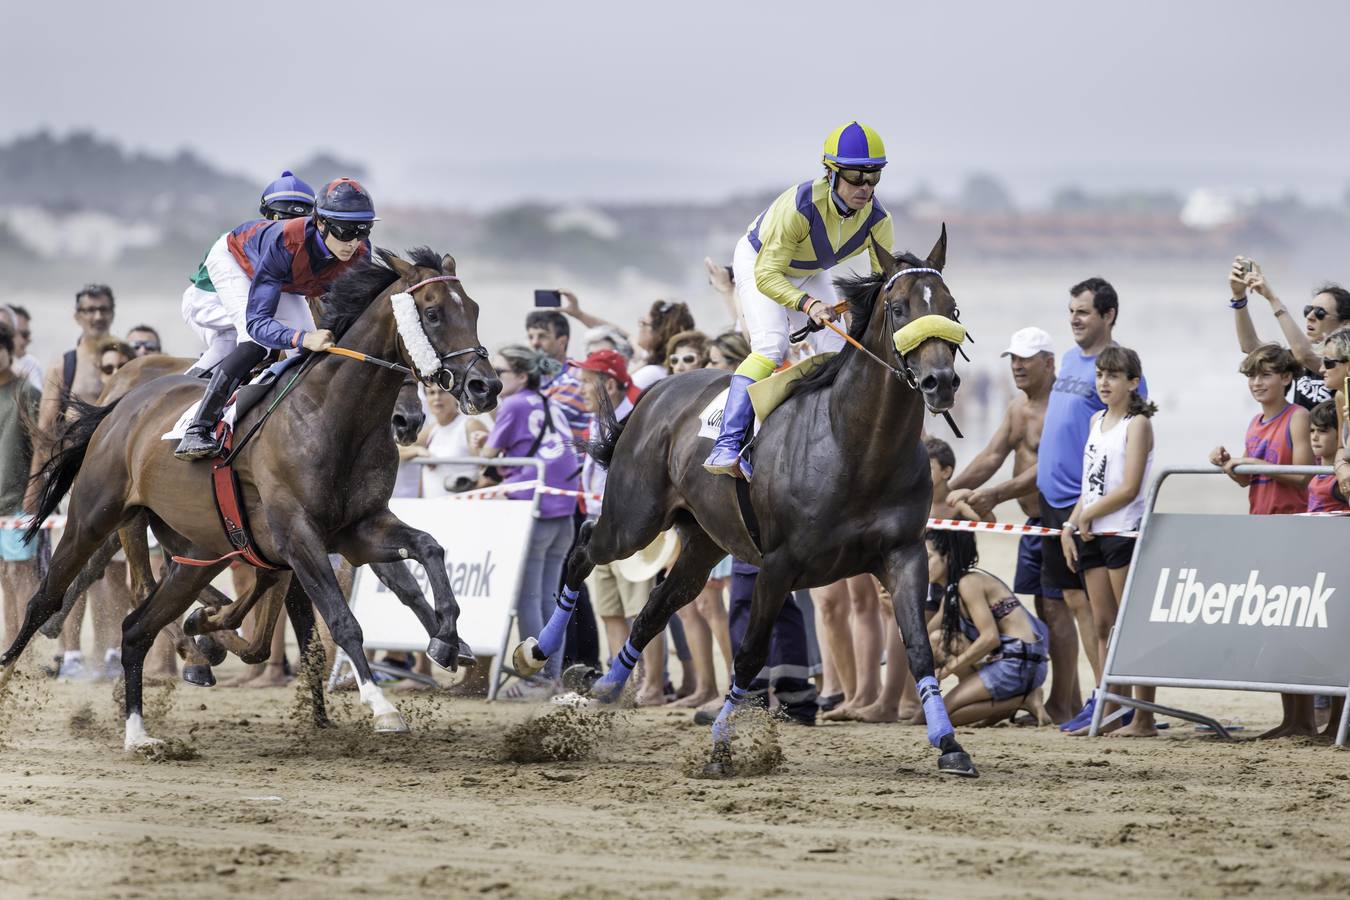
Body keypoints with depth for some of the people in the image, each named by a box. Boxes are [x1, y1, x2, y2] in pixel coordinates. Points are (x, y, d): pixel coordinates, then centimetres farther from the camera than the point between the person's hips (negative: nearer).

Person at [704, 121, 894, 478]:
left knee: (834, 352, -5)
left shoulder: (877, 219, -23)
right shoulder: (799, 205, -39)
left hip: (810, 274, 6)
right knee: (771, 344, -26)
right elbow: (767, 275, -38)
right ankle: (727, 446, -31)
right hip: (759, 261, -6)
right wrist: (808, 304, -53)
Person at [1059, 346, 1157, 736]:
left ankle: (1143, 719, -6)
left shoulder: (1137, 424, -6)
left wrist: (1087, 516, -10)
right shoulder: (1098, 421, 16)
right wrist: (1071, 525, 8)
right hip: (1092, 533, 8)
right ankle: (1109, 715, 10)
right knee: (1103, 626, 8)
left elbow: (1129, 488, -14)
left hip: (1124, 531, -8)